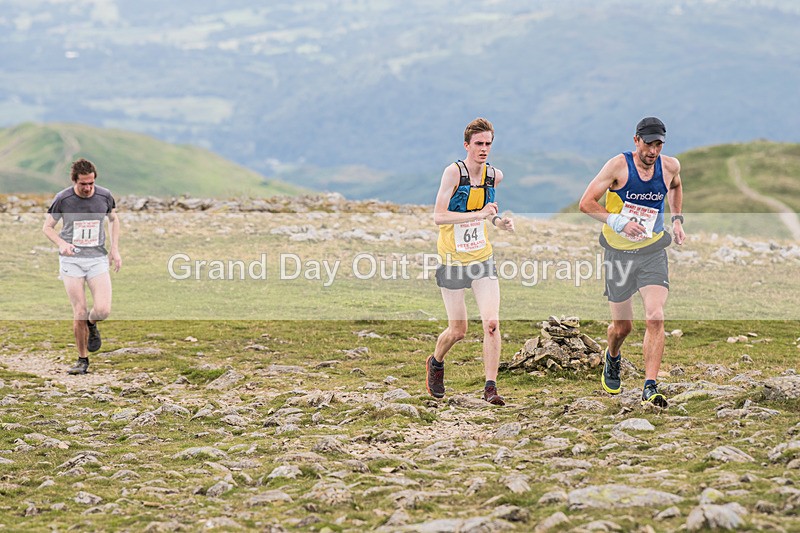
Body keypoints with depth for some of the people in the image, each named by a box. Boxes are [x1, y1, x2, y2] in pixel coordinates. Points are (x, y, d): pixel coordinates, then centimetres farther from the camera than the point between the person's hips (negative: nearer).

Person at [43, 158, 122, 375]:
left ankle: (91, 325, 22)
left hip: (98, 259, 1)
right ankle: (82, 360, 12)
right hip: (72, 260, -1)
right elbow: (47, 227, 4)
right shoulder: (62, 199, -7)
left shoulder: (104, 196, -2)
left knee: (103, 310, -15)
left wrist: (115, 249, 10)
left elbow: (113, 219, 18)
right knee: (79, 312, -4)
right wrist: (61, 243, -16)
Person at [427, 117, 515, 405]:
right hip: (453, 262, -4)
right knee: (458, 331, 4)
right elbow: (439, 217, -23)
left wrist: (498, 221, 2)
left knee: (492, 322, -12)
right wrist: (478, 215, -30)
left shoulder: (494, 176, 1)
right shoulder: (454, 172, -15)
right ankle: (435, 363, 36)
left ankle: (491, 387, -7)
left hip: (483, 260, 4)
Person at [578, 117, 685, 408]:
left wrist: (677, 220, 15)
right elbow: (586, 202, -14)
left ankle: (650, 388, -19)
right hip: (619, 252, -2)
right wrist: (619, 222, -26)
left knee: (655, 318, -18)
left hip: (653, 252, 2)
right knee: (622, 325, 9)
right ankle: (612, 359, 45)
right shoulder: (619, 165, -13)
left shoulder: (670, 166, -1)